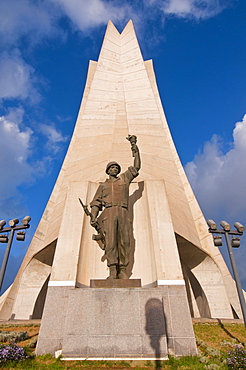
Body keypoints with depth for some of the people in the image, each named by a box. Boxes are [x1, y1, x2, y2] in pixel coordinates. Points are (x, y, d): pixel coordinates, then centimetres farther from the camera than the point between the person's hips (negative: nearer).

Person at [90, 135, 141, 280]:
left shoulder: (125, 178, 25)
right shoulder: (103, 185, 25)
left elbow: (137, 166, 20)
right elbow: (96, 202, 15)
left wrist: (134, 146, 18)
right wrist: (93, 217, -1)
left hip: (123, 213, 1)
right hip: (109, 212, 0)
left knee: (124, 241, -8)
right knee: (111, 240, -13)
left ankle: (123, 270, -6)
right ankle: (113, 271, -15)